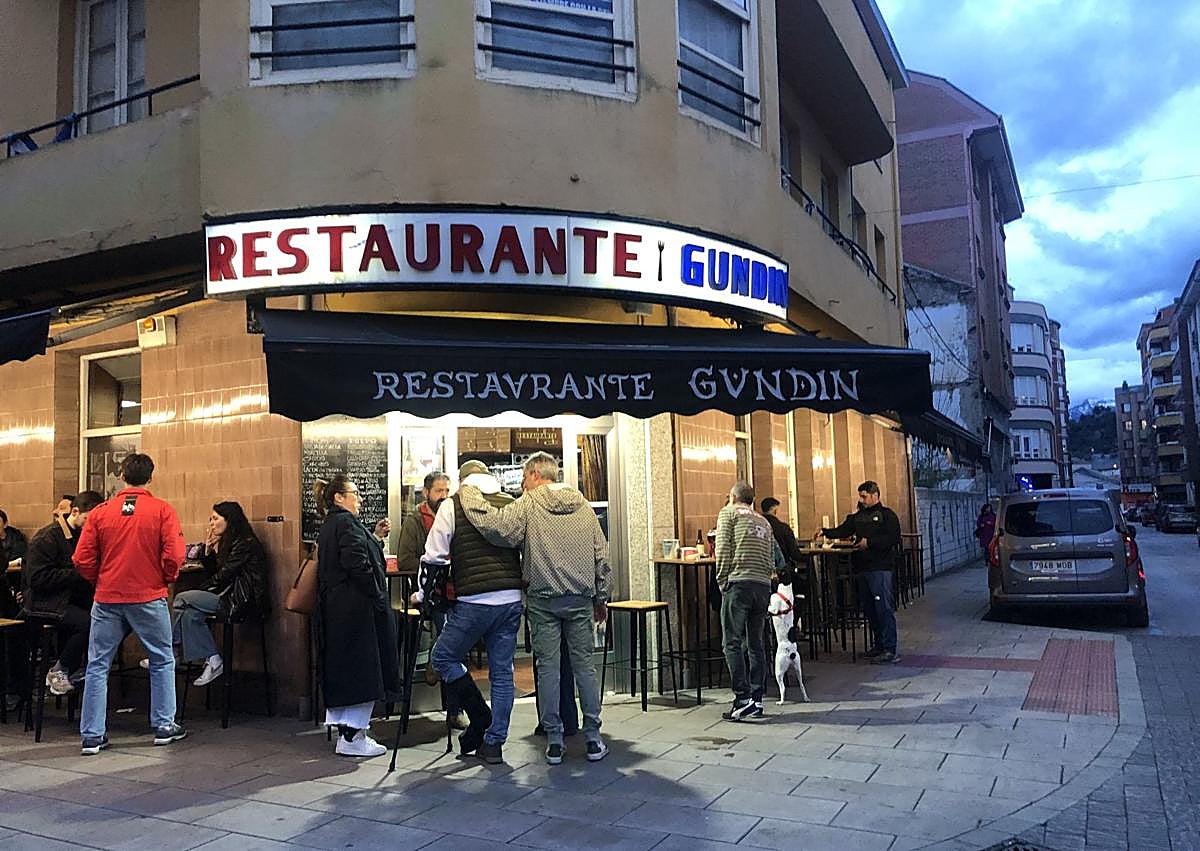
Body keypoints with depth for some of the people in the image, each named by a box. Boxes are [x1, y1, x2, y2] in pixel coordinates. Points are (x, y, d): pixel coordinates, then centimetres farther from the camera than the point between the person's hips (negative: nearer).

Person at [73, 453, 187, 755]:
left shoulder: (99, 512, 0)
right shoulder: (163, 511, -7)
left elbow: (82, 560, -2)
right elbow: (174, 556, -14)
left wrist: (101, 581, 14)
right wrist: (166, 580, 5)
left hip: (107, 599, 2)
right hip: (149, 597, -2)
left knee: (97, 666, 11)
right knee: (162, 661, 13)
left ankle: (92, 736, 13)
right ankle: (164, 727, 18)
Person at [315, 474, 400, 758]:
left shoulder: (329, 526, 18)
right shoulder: (346, 523, -14)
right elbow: (358, 565, -22)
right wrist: (379, 598, -15)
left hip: (334, 609, 10)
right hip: (357, 609, -10)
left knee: (342, 670, 13)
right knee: (362, 670, -4)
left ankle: (346, 732, 21)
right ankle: (352, 737, 1)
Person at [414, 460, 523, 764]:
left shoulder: (453, 505, 2)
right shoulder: (512, 505, 13)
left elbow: (434, 557, 1)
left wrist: (423, 595, 14)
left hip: (473, 601, -5)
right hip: (512, 599, 5)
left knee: (444, 657, 14)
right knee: (502, 671, 10)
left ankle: (480, 720, 12)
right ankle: (494, 743, 15)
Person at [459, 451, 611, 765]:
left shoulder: (528, 505, -5)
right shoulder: (584, 507, 9)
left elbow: (495, 525, -21)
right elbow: (601, 556, 10)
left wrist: (468, 493, -7)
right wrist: (601, 598, 17)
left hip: (542, 599, -3)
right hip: (581, 598, 3)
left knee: (547, 666, 5)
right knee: (584, 664, 9)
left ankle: (554, 740, 10)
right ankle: (593, 738, 12)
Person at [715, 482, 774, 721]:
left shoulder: (729, 513, 8)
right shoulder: (764, 522, 25)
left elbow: (723, 549, -3)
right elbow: (772, 560, 16)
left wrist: (722, 582, 1)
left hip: (739, 584, -6)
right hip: (763, 587, 6)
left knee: (732, 643, -4)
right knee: (756, 644, 10)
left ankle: (743, 699, -10)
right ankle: (757, 701, 10)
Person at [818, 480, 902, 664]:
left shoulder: (887, 515, -1)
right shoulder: (857, 517, 18)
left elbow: (894, 538, -12)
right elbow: (842, 531, 11)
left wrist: (869, 542, -16)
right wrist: (825, 532, -5)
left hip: (880, 568, -7)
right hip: (861, 568, 7)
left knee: (884, 607, -9)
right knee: (868, 608, 10)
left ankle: (889, 650, -7)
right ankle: (879, 645, 20)